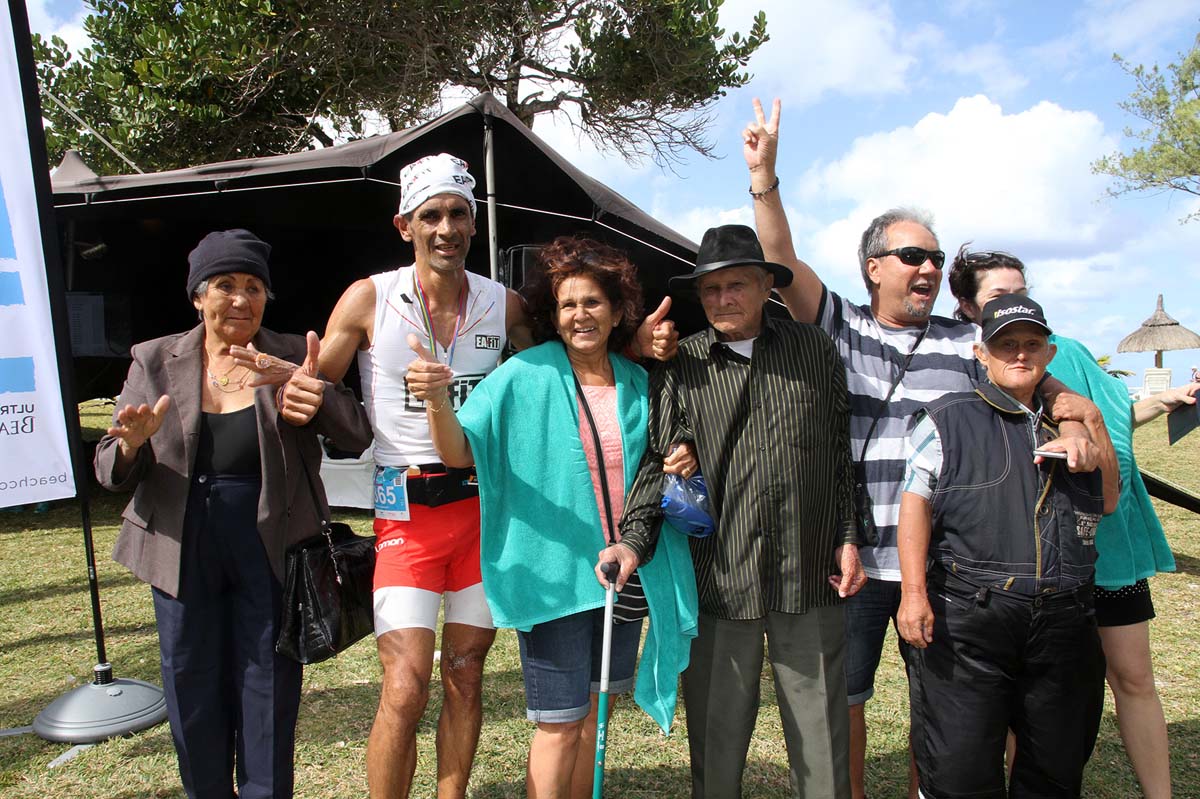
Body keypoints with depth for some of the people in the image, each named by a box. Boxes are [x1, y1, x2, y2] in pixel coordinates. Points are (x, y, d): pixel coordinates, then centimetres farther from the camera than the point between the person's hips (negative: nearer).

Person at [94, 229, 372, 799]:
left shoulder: (293, 358, -3)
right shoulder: (155, 362, 2)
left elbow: (358, 437, -11)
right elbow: (110, 470, 2)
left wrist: (320, 396, -31)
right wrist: (131, 444, -22)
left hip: (269, 554, -1)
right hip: (185, 555, 2)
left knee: (268, 697, 8)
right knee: (194, 698, 14)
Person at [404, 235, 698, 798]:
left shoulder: (638, 385, 5)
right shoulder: (524, 377, -8)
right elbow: (460, 451, -15)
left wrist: (680, 461, -3)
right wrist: (437, 401, -34)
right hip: (554, 575, -4)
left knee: (594, 710, 18)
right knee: (560, 724, 2)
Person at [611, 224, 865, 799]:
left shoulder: (815, 351, 7)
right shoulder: (680, 367, 3)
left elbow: (843, 453, 12)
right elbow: (659, 461, 1)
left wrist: (848, 537, 9)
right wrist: (635, 540, -12)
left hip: (811, 579, 1)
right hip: (718, 583, -1)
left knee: (822, 740, 11)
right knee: (716, 740, 10)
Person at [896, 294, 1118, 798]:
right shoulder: (949, 420, 4)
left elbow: (1109, 505, 27)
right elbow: (915, 502, -4)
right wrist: (914, 593, -13)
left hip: (1064, 621, 5)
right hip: (967, 618, -4)